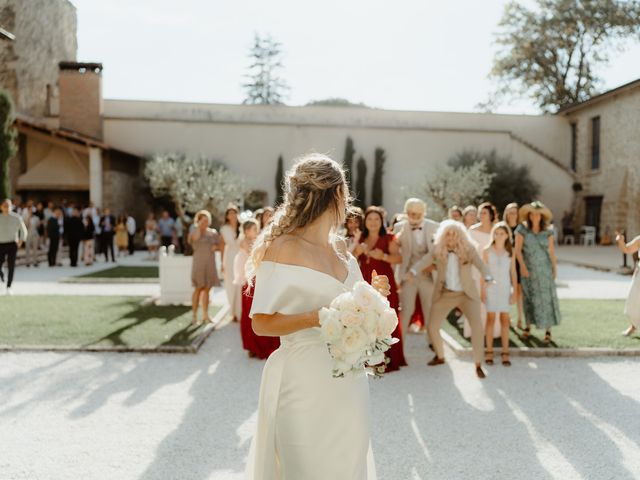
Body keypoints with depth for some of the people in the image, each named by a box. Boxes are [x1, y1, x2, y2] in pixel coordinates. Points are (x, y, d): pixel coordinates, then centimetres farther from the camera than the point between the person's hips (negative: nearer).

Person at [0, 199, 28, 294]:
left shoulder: (16, 217, 2)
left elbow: (23, 230, 10)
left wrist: (20, 242, 3)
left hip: (12, 244, -1)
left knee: (11, 266, -9)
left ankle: (8, 287, -3)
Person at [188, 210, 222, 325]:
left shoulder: (213, 232, 10)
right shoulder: (194, 232, -3)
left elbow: (219, 245, 17)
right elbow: (195, 238, -27)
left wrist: (215, 247, -4)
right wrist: (199, 226, -20)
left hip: (210, 263, 4)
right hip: (199, 262, -4)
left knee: (207, 289, 8)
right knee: (198, 289, -7)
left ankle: (205, 315, 16)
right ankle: (194, 316, -3)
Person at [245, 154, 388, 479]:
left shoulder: (341, 248, 10)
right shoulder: (282, 248, -12)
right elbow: (261, 323, -13)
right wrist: (317, 318, -25)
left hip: (349, 379, 7)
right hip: (305, 382, -6)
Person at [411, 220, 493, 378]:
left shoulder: (468, 249, -8)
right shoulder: (438, 249, -4)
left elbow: (481, 265, -18)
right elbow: (424, 261, -15)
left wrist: (488, 278, -40)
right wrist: (412, 272, -35)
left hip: (466, 294, -2)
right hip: (444, 294, 2)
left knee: (477, 325, -18)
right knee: (432, 326, 2)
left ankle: (478, 365, -4)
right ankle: (440, 356, 31)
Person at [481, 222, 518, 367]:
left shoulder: (510, 252, 2)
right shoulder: (487, 251, -2)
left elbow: (513, 272, 4)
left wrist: (514, 291, 0)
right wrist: (483, 291, -4)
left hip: (505, 288, 1)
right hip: (491, 288, -1)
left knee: (505, 319, 2)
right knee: (491, 318, 3)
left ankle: (505, 353, 6)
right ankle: (489, 351, 9)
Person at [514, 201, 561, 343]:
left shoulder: (547, 232, 0)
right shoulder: (522, 230, -5)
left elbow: (551, 251, 5)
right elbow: (518, 249, -8)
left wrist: (554, 268, 5)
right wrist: (523, 266, -17)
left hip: (544, 269, 1)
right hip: (529, 268, 0)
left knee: (546, 297, -2)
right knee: (529, 296, 6)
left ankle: (548, 330, 2)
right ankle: (528, 325, 20)